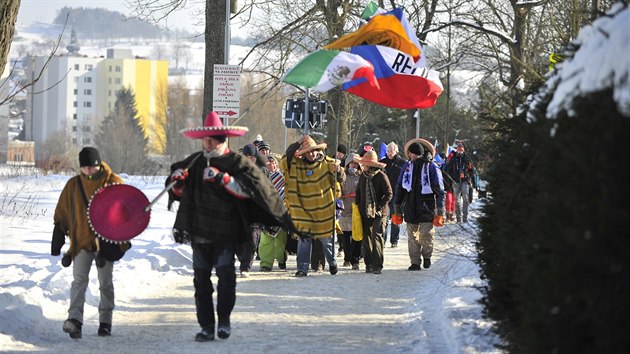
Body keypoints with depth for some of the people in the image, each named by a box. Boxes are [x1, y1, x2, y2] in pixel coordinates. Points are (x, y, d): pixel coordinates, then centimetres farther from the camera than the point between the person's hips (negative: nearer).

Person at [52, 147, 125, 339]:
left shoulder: (114, 182, -3)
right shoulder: (73, 185, 4)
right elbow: (61, 214, 10)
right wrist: (58, 239, 7)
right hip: (81, 241, 1)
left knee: (105, 283, 9)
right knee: (79, 279, -13)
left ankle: (105, 321, 19)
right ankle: (75, 319, -25)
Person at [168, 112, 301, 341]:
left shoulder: (236, 163, -3)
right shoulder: (195, 162, 13)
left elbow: (249, 188, -19)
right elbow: (180, 192, 26)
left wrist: (223, 178, -27)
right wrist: (177, 180, 3)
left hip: (225, 234, -5)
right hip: (199, 233, 5)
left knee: (225, 273, -15)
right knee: (201, 279, 4)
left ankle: (224, 320, 1)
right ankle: (206, 327, 8)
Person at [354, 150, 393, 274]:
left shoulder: (381, 176, -9)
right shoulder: (363, 176, 9)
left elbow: (389, 194, -9)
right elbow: (358, 192, 20)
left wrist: (379, 206, -15)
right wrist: (357, 205, 9)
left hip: (379, 213, -6)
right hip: (365, 212, 6)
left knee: (377, 237, -10)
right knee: (366, 238, 6)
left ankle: (377, 265, -8)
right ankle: (368, 264, 13)